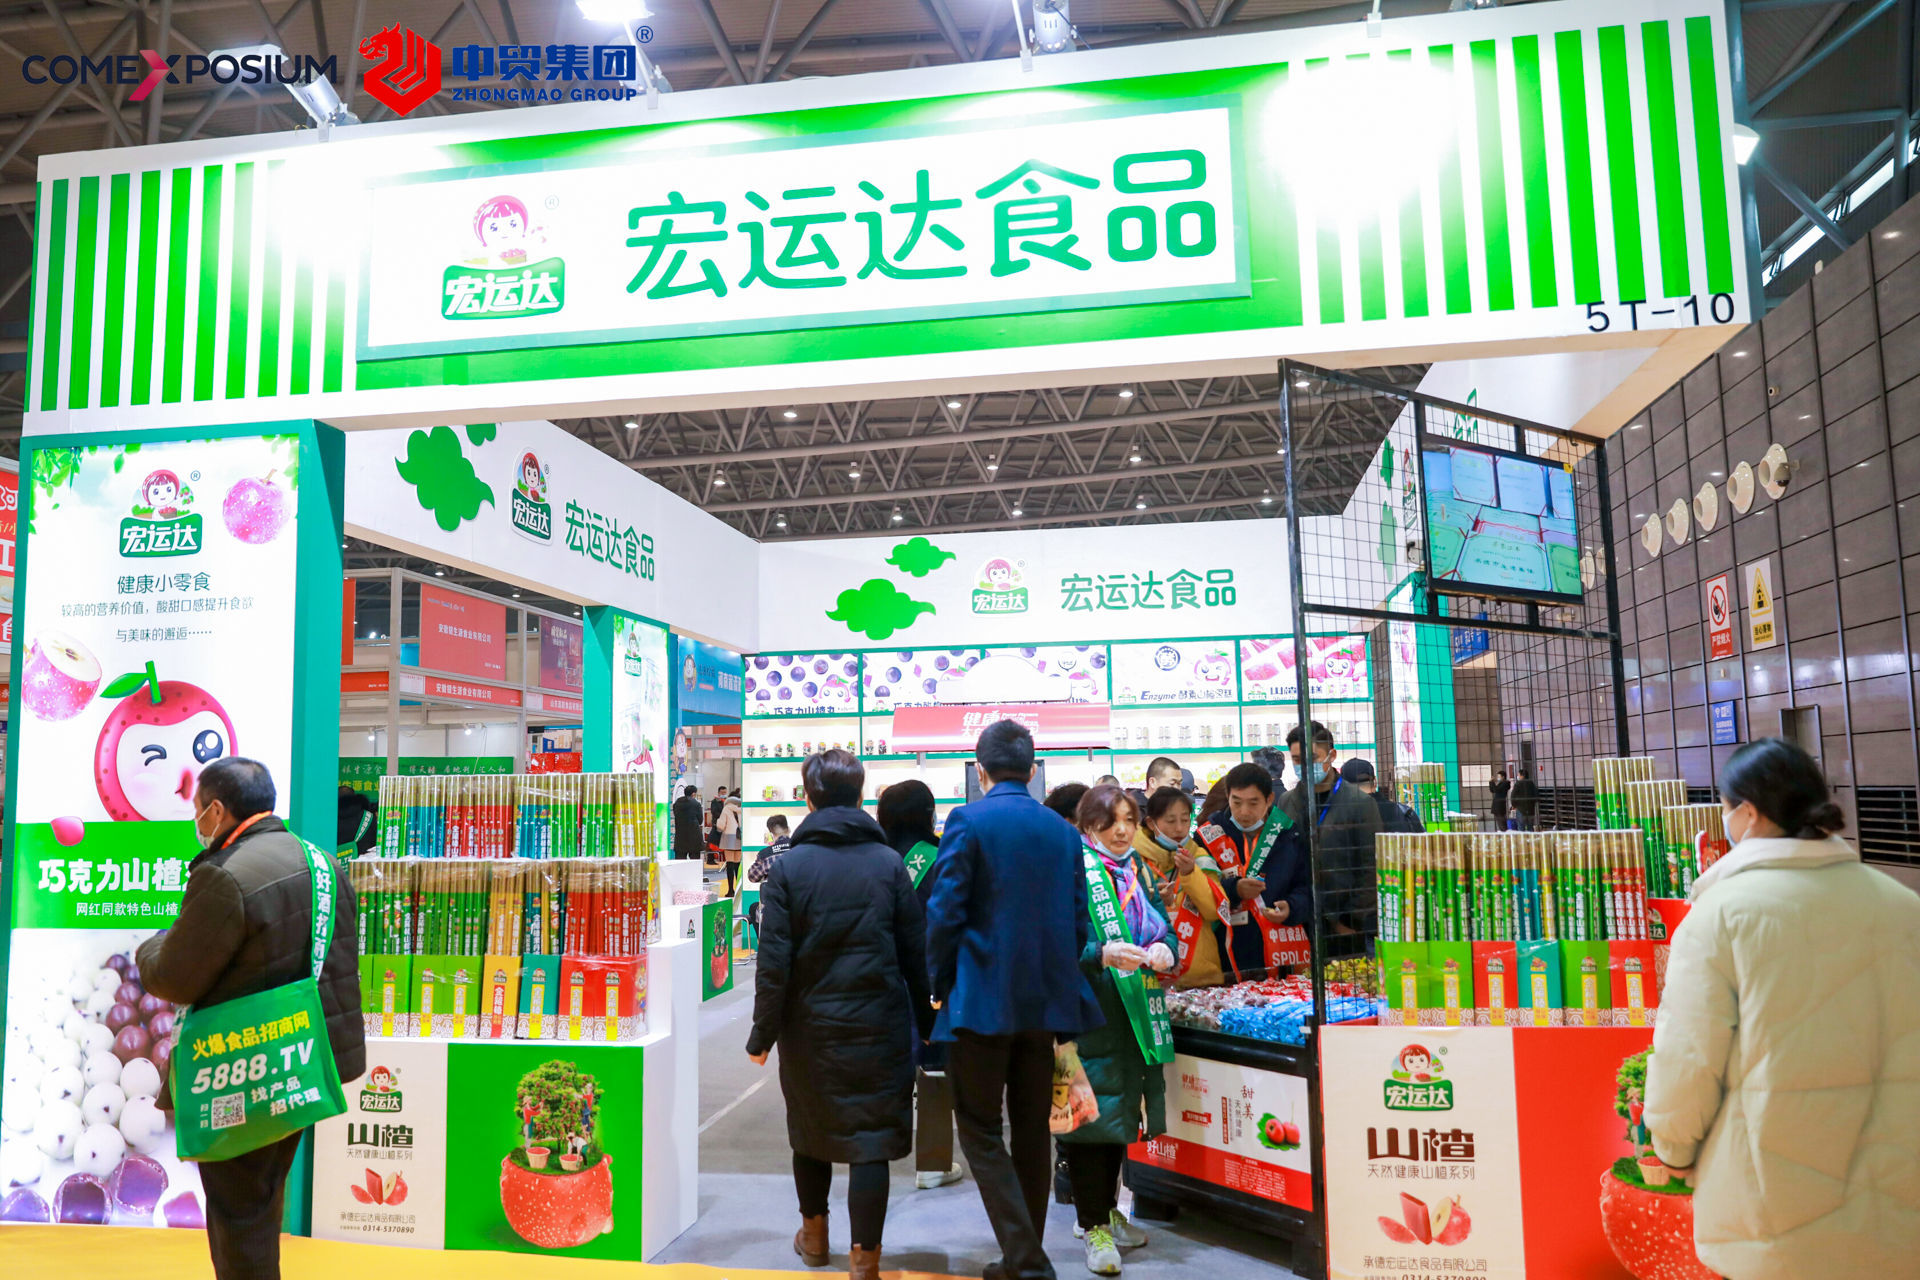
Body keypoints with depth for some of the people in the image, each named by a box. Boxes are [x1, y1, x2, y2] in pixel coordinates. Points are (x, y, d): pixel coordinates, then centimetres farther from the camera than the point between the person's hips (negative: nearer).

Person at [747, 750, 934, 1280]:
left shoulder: (789, 865, -8)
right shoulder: (889, 863, -5)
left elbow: (774, 962, -9)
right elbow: (917, 954, -2)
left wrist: (762, 1033, 0)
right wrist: (926, 1023, 9)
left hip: (809, 1026, 1)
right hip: (878, 1027, -1)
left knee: (810, 1129, 20)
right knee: (871, 1139, 4)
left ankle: (814, 1234, 38)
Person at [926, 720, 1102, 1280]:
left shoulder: (968, 821, -9)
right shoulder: (1063, 831, 7)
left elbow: (944, 913, -11)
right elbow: (1078, 922, 9)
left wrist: (938, 986, 1)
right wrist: (1056, 981, 17)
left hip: (983, 999, -5)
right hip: (1047, 1001, 5)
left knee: (980, 1130, 4)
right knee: (1031, 1131, 14)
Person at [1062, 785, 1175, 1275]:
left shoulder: (1136, 868, 13)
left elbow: (1164, 927, 16)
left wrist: (1163, 950, -6)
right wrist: (1102, 955, -30)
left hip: (1136, 1013, 7)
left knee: (1120, 1112, 16)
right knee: (1092, 1111, -4)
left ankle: (1104, 1209, 32)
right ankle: (1094, 1227, 8)